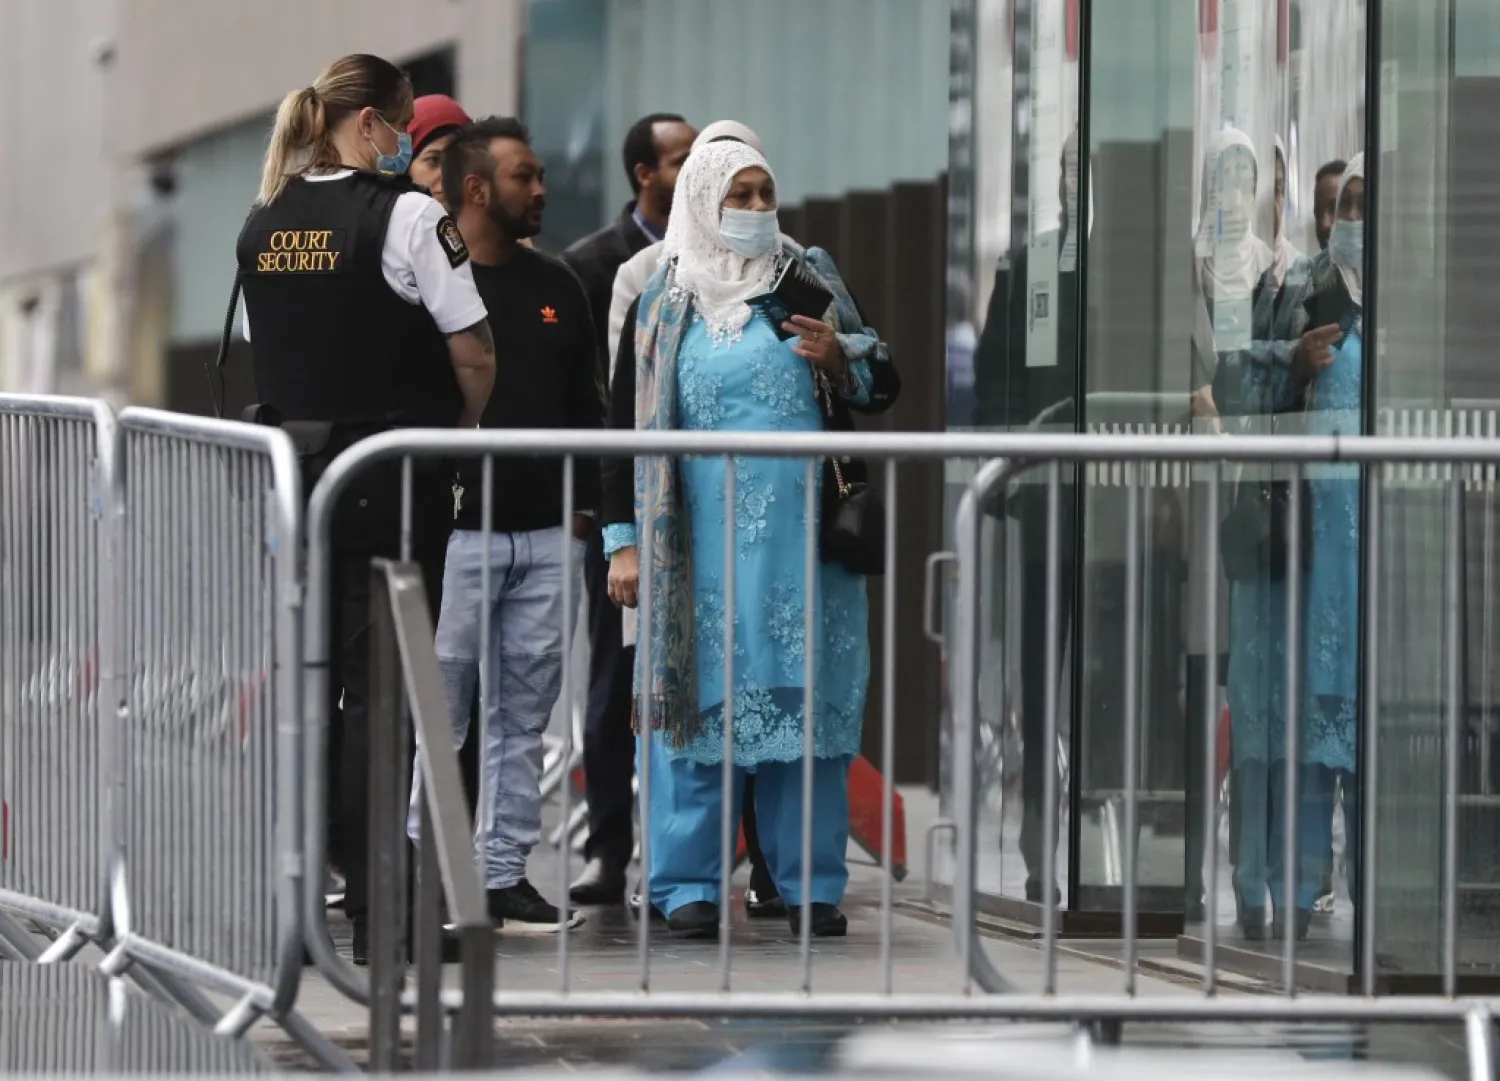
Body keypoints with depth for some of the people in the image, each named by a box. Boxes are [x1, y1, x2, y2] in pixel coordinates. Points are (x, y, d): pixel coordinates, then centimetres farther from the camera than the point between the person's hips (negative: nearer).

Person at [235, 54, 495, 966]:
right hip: (388, 480, -6)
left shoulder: (264, 224, 9)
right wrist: (464, 429, 6)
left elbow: (262, 348, 14)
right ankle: (375, 914, -6)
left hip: (291, 472, 6)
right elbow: (474, 354, -11)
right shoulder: (409, 215, -10)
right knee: (378, 687, -4)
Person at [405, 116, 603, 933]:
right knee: (437, 710, -5)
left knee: (524, 712, 6)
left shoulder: (556, 288, 15)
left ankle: (504, 873, 10)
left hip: (547, 535, 6)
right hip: (456, 529, -6)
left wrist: (584, 508, 11)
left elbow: (586, 406, 19)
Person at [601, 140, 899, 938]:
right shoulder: (662, 305, 8)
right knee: (698, 700, -2)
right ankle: (688, 885, 3)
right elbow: (627, 426, 8)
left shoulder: (809, 280, 10)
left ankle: (810, 884, 6)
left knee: (807, 701, 1)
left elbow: (882, 387, 13)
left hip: (806, 537, 1)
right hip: (702, 538, -1)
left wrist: (840, 359, -9)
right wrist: (623, 541, 2)